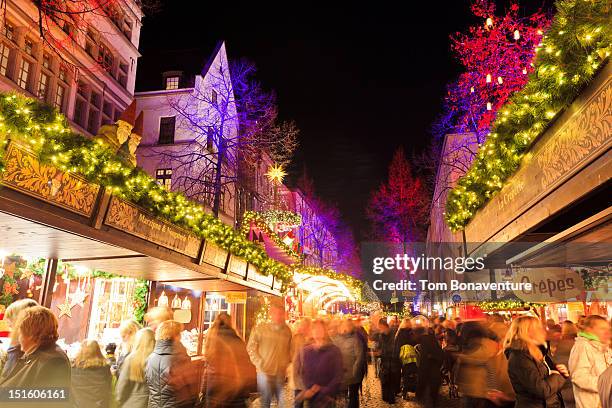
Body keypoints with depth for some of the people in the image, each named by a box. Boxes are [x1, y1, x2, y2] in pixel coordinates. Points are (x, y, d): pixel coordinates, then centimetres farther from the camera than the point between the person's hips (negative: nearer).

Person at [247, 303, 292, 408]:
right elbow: (250, 347, -3)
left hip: (282, 373, 3)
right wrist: (260, 363, -7)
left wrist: (287, 363, 4)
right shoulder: (260, 328, -5)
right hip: (265, 371, -3)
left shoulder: (287, 330, 5)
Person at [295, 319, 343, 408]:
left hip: (326, 398, -3)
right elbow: (301, 372, 6)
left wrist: (321, 393, -16)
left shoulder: (334, 351, -4)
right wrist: (311, 387, -10)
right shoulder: (305, 351, 6)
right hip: (309, 397, 3)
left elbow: (338, 377, -8)